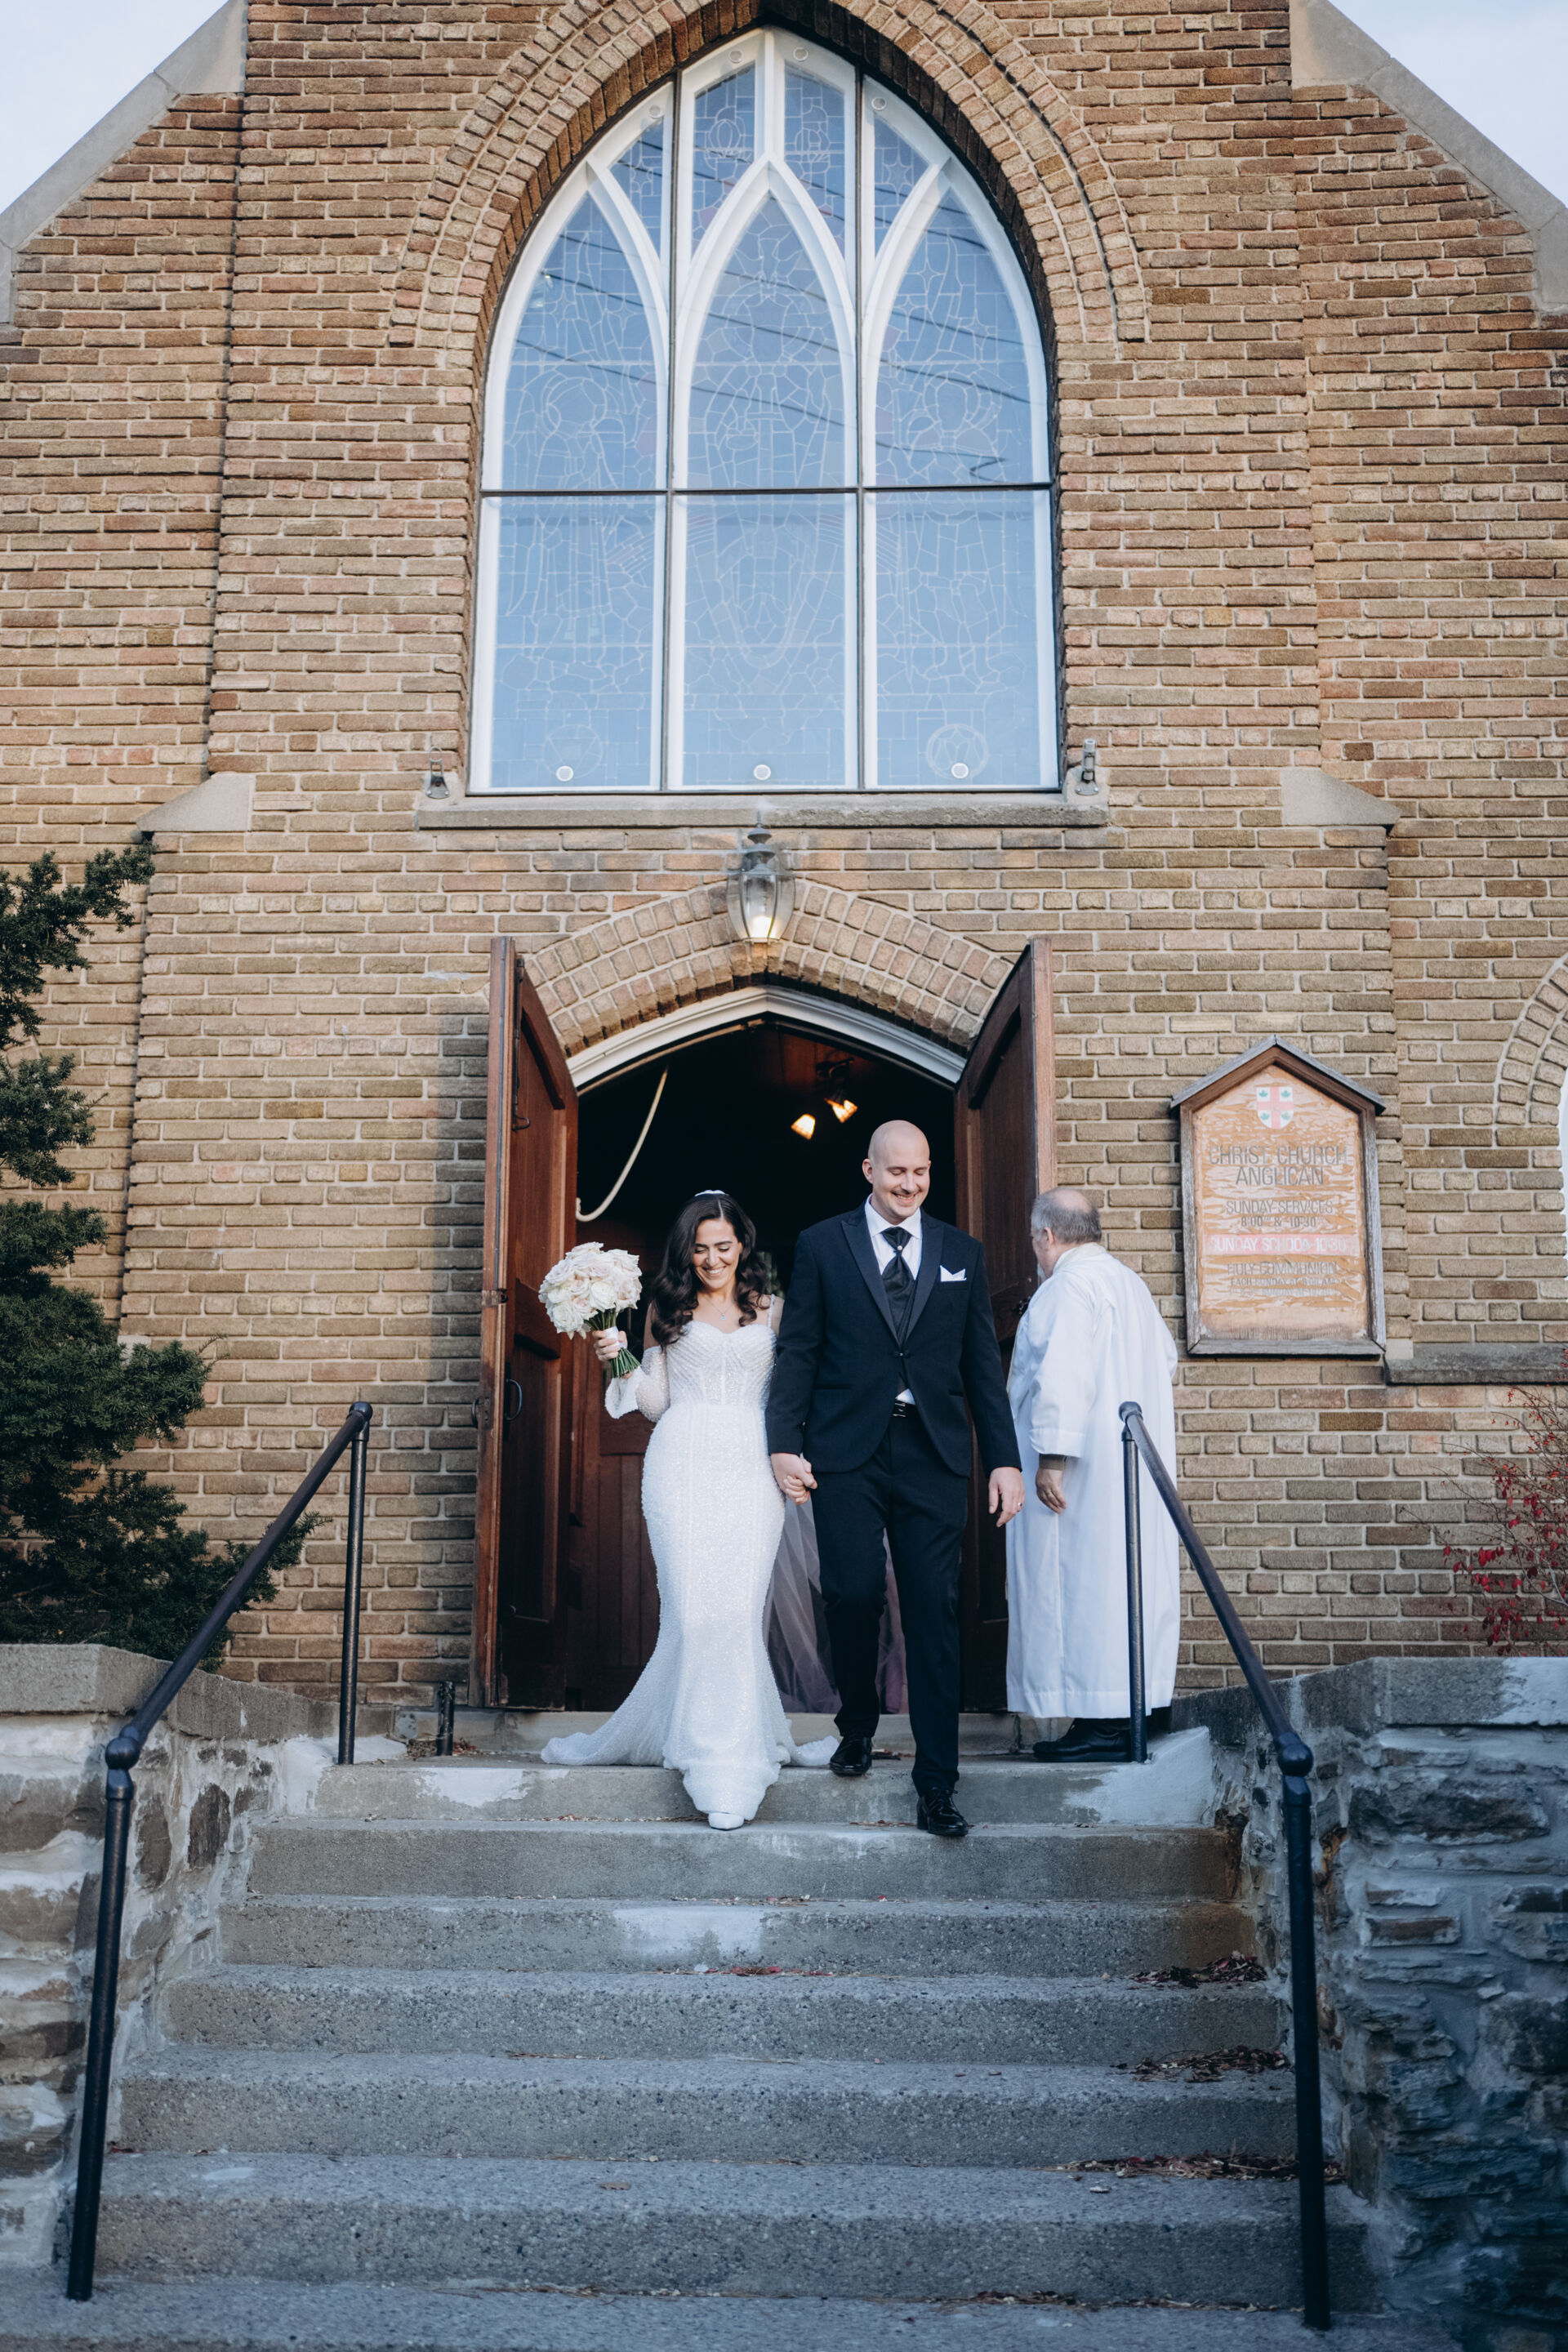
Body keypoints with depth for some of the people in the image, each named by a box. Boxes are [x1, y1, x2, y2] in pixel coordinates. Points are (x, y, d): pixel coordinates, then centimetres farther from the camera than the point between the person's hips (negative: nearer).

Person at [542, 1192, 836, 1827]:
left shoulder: (769, 1311, 15)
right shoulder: (667, 1309, 14)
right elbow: (656, 1400, 12)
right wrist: (620, 1360, -4)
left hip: (750, 1466, 0)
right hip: (683, 1463, 0)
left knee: (738, 1610, -9)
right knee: (693, 1609, -8)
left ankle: (729, 1751, 2)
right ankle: (732, 1749, 4)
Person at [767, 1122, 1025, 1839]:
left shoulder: (962, 1254, 12)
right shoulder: (821, 1246, 7)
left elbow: (982, 1365, 11)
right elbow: (797, 1351, 4)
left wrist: (1004, 1459, 5)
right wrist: (785, 1443, -6)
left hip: (933, 1455, 1)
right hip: (847, 1453, -1)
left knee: (934, 1612, -1)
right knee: (853, 1594, -5)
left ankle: (937, 1786, 6)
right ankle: (857, 1725, 25)